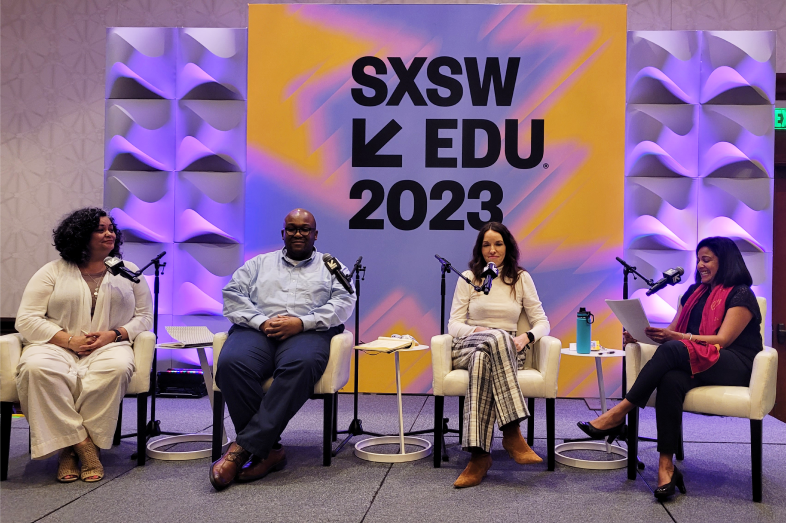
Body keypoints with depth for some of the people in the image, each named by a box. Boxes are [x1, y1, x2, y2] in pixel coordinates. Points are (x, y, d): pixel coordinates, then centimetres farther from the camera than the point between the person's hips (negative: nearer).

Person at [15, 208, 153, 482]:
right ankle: (83, 446, -27)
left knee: (117, 367, -36)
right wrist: (69, 340, -13)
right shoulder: (52, 271, 10)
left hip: (109, 346, 0)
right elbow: (27, 319, 2)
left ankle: (70, 447, -22)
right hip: (57, 346, 0)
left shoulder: (129, 271, 16)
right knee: (35, 368, -35)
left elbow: (144, 316, 12)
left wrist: (114, 334, -9)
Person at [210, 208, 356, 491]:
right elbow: (232, 295, 13)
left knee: (301, 364, -39)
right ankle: (269, 449, -28)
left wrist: (301, 322, -10)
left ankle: (242, 447, -36)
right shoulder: (259, 263, 27)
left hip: (308, 332, -1)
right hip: (258, 330, 2)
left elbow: (344, 301, 5)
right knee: (231, 363, -33)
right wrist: (261, 322, -6)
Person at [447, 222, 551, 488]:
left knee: (484, 359, -39)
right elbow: (454, 324, 5)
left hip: (508, 350, 1)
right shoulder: (468, 278, 11)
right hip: (469, 346, 0)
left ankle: (480, 454, -42)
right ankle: (512, 433, -42)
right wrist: (478, 331, -16)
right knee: (496, 338, -38)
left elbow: (542, 322, 10)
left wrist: (526, 337, -12)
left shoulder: (521, 279, 13)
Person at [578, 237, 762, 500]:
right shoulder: (695, 292, 23)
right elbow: (671, 331, 17)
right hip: (695, 366, 5)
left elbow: (723, 340, -11)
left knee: (672, 350, -34)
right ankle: (666, 466, -38)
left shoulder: (741, 295, 1)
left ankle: (619, 412, -33)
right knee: (670, 380, -33)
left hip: (735, 367, -5)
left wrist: (677, 337, -25)